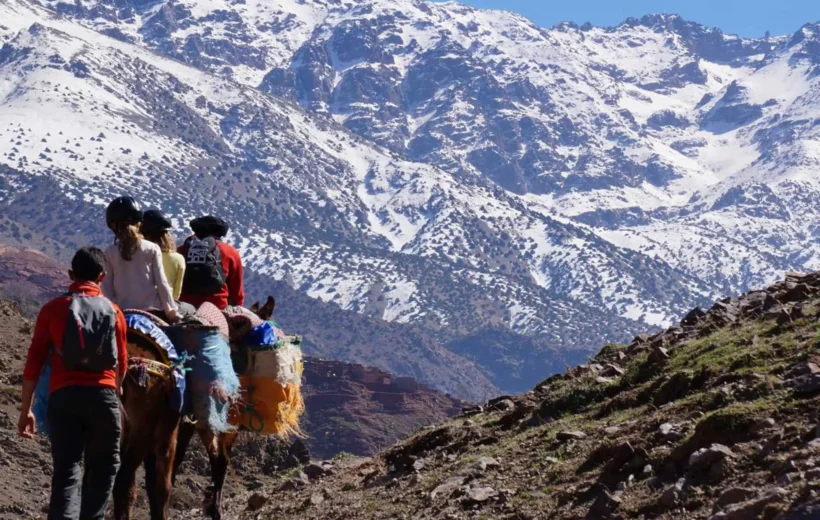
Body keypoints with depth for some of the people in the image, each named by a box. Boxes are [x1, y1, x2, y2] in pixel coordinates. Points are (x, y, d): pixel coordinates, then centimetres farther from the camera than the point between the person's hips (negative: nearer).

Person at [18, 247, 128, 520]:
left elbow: (34, 362, 1)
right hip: (103, 395, 1)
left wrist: (26, 410, 7)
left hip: (64, 395, -1)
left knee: (66, 469, -1)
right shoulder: (113, 311, 9)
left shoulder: (53, 309, 4)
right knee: (102, 468, 16)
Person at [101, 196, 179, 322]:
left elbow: (106, 287, 2)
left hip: (123, 313, 1)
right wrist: (171, 311, 4)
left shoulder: (110, 253, 1)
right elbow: (162, 283, -2)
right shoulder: (152, 249, -2)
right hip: (152, 310, -1)